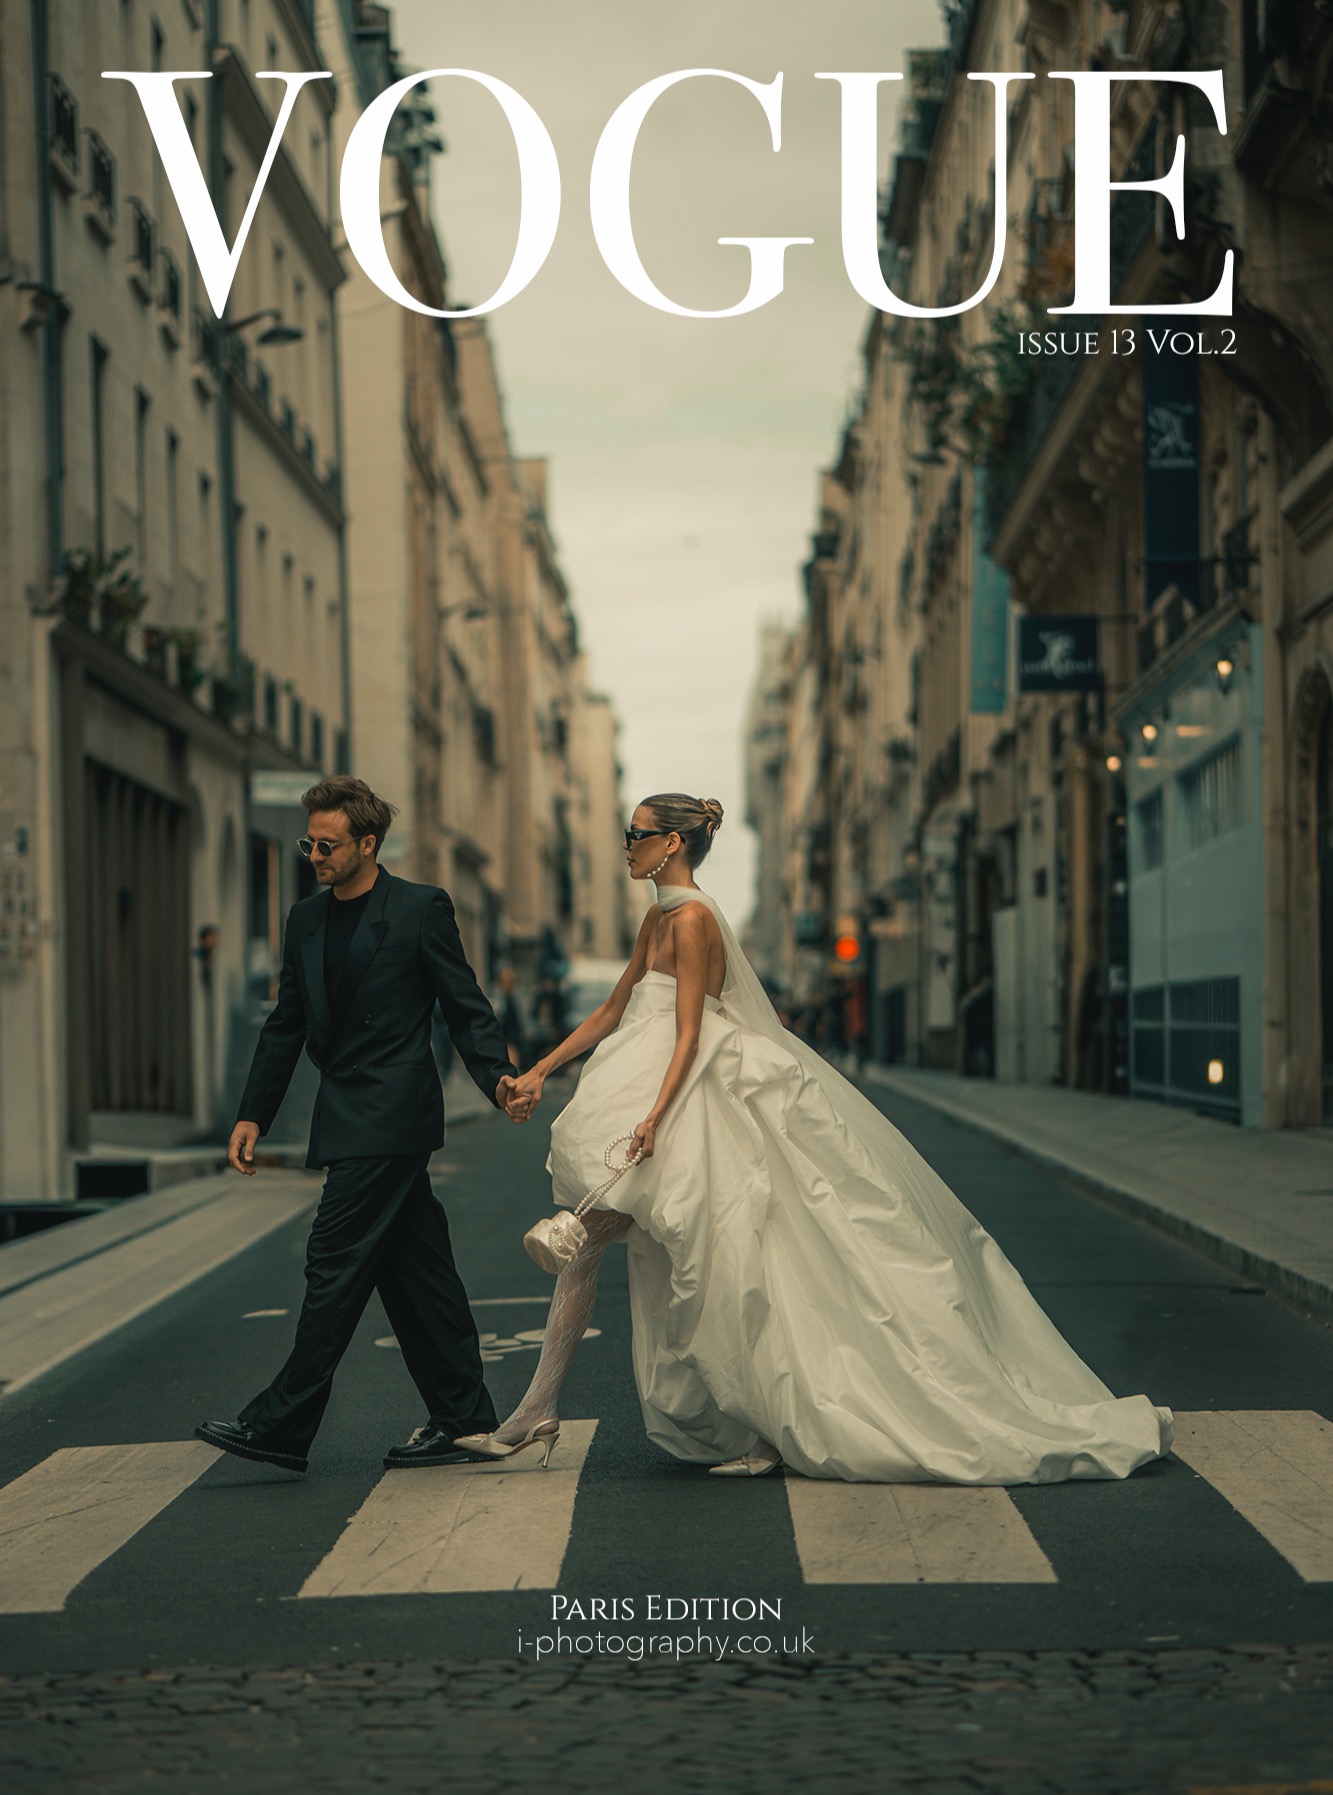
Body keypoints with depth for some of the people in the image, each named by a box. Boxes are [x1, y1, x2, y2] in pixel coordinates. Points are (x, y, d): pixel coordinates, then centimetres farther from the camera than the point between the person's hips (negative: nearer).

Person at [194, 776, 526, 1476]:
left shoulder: (421, 909, -5)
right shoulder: (306, 918, 14)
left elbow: (466, 1007, -4)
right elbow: (286, 1024, 17)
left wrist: (499, 1077, -18)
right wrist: (253, 1114, 12)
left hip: (390, 1117, -7)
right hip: (347, 1118, 7)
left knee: (335, 1262, -9)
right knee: (415, 1272, 11)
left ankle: (283, 1424, -6)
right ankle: (462, 1418, 17)